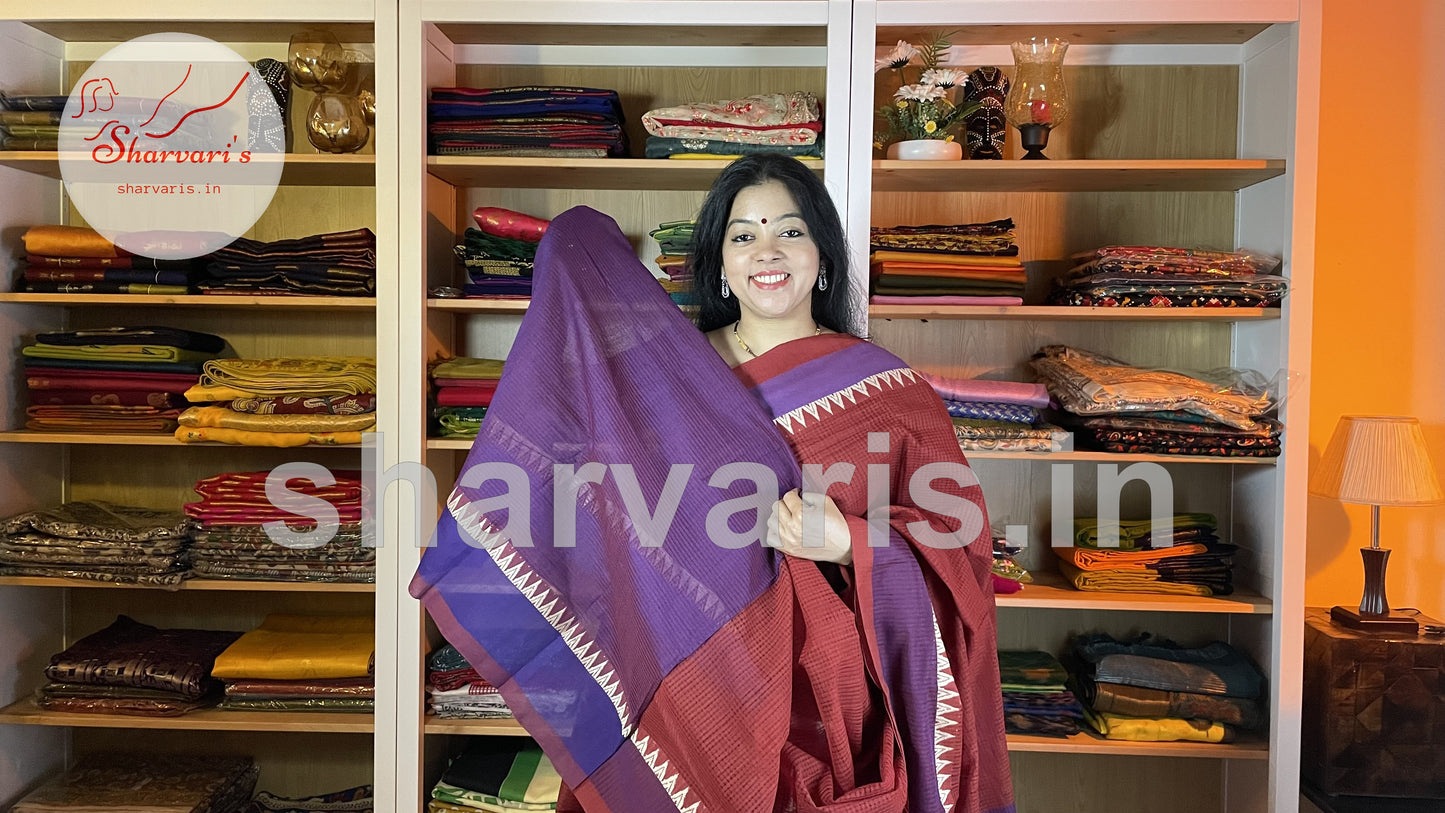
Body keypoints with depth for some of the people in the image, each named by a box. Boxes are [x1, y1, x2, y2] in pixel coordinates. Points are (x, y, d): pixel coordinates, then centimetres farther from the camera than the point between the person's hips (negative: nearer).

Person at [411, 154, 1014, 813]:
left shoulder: (885, 389, -3)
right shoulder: (668, 370, 3)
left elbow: (957, 540, -2)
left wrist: (848, 543, -20)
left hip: (819, 698, -1)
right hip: (689, 694, 2)